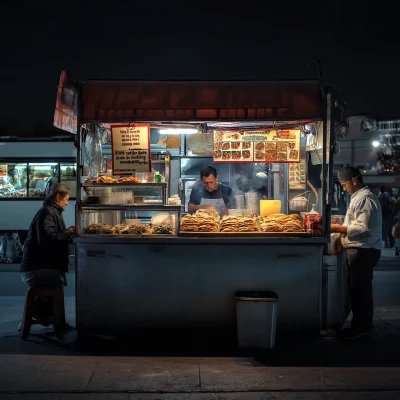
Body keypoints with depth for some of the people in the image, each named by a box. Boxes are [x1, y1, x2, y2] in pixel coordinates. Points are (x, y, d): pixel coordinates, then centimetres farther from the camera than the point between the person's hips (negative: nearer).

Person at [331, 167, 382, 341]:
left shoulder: (365, 198, -16)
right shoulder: (359, 197, 17)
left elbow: (364, 228, -23)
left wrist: (339, 228, -18)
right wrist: (341, 229, 9)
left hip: (363, 251, -10)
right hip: (358, 250, 10)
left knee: (360, 290, -3)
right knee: (357, 290, 14)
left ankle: (361, 329, 5)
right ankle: (360, 326, 23)